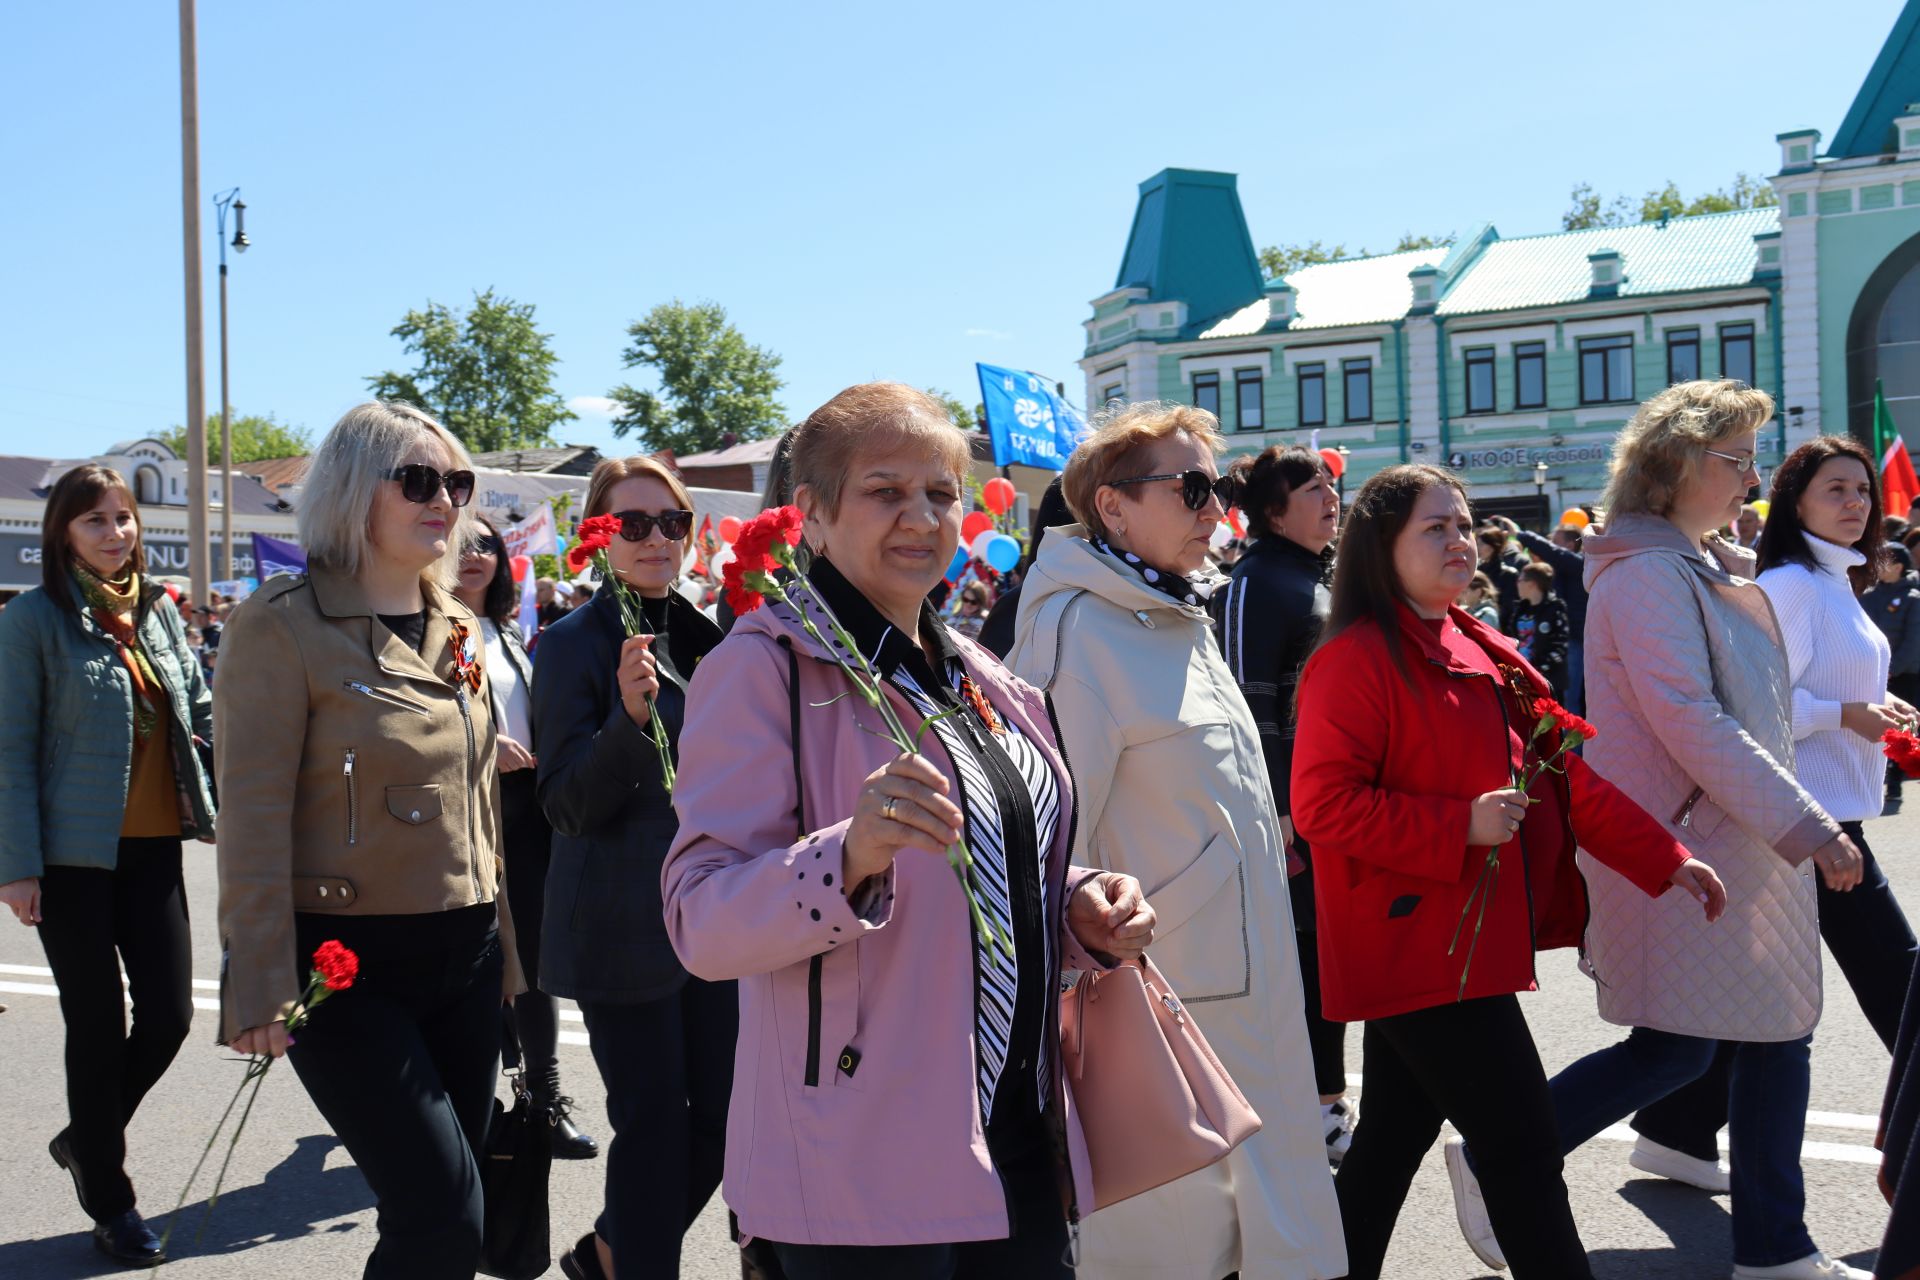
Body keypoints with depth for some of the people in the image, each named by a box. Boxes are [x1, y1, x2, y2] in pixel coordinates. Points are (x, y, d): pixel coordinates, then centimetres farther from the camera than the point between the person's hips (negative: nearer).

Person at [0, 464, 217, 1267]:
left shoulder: (159, 612, 9)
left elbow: (202, 712, 15)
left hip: (153, 847, 5)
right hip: (73, 854, -5)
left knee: (169, 1015, 3)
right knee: (98, 1023, 4)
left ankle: (85, 1140, 32)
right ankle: (110, 1204, 22)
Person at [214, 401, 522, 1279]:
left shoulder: (457, 630, 11)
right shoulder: (283, 626, -10)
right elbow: (254, 820, -13)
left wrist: (500, 947, 19)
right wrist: (262, 993, -17)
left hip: (463, 957, 7)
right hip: (350, 965, -6)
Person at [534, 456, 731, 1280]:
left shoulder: (704, 633, 10)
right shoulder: (574, 643, -8)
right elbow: (567, 804, -14)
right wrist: (630, 716, -27)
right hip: (624, 926, -6)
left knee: (722, 1117, 11)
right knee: (654, 1125, -1)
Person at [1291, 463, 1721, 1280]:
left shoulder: (1481, 653, 13)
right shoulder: (1357, 660, -13)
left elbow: (1562, 773, 14)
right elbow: (1320, 804, -19)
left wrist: (1664, 860, 9)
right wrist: (1461, 825, -22)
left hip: (1465, 940, 8)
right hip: (1415, 944, -8)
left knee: (1394, 1137, 16)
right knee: (1522, 1149, -4)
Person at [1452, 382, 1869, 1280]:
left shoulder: (1716, 568, 14)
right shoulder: (1647, 574, -16)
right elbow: (1691, 723, -23)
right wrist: (1808, 828, -22)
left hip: (1744, 847, 10)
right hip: (1675, 851, -9)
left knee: (1777, 1033, 11)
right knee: (1675, 1051, -4)